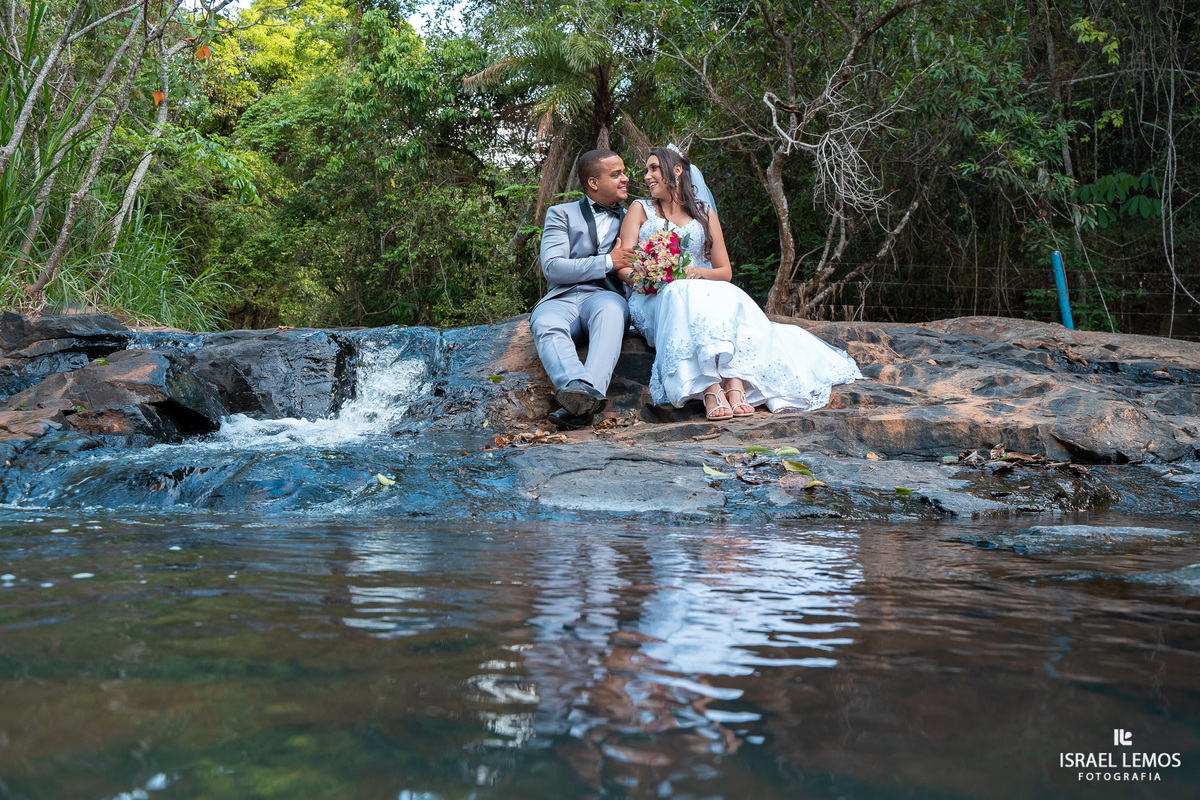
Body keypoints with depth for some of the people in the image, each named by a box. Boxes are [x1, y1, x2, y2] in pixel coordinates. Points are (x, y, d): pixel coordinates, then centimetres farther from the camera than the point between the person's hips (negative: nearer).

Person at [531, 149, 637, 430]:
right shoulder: (561, 214, 15)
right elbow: (552, 267, 0)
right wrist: (608, 262, -7)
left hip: (606, 295, 1)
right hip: (563, 298, 0)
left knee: (610, 309, -38)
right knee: (545, 324, -37)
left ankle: (590, 390, -60)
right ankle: (580, 392, -60)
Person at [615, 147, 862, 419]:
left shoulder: (704, 213, 20)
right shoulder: (640, 210, 15)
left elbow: (725, 271, 15)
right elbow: (624, 268, 4)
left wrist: (700, 272, -7)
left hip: (702, 291, 2)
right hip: (653, 299, -2)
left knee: (728, 296, -33)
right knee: (685, 295, -38)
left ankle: (734, 383, -51)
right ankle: (711, 388, -52)